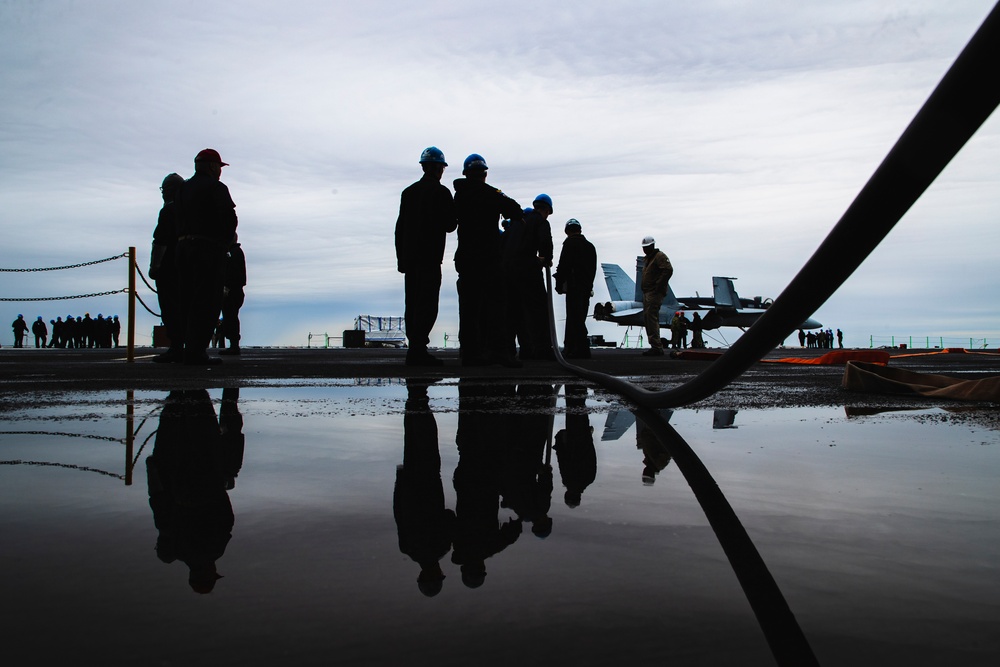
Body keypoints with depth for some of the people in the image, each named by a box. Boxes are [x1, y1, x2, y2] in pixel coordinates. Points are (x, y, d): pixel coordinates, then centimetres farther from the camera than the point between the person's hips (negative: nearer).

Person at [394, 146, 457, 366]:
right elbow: (450, 225, -8)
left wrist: (401, 257, 15)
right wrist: (453, 221, 16)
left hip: (409, 256, 6)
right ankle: (418, 350, -10)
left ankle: (415, 350, 13)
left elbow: (400, 226, 12)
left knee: (412, 304, 9)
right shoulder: (441, 192, -6)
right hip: (429, 257, -6)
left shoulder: (408, 192, 13)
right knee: (427, 305, -6)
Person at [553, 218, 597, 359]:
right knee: (578, 319, 13)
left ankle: (582, 350, -14)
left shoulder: (570, 243, -7)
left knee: (575, 319, -9)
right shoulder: (590, 246, 17)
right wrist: (588, 285, 18)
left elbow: (564, 266, -13)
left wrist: (559, 284, -6)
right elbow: (593, 269, 17)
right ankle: (570, 349, 20)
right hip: (586, 288, 8)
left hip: (574, 288, -8)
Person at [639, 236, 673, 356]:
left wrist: (659, 285, -21)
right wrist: (644, 289, 15)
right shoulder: (647, 259, 23)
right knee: (647, 318, 10)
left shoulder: (659, 256, -7)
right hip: (647, 292, 10)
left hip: (655, 293, -10)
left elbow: (668, 270, -20)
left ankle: (656, 347, -16)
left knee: (652, 318, -15)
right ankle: (655, 346, 14)